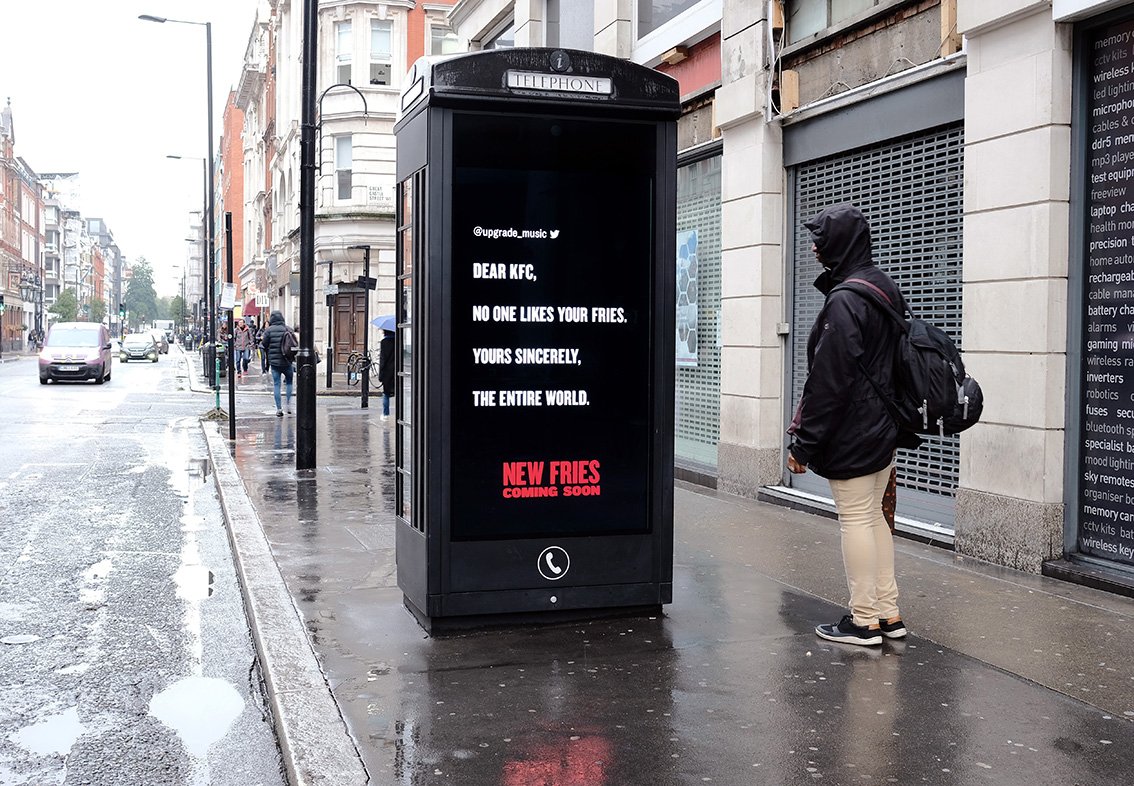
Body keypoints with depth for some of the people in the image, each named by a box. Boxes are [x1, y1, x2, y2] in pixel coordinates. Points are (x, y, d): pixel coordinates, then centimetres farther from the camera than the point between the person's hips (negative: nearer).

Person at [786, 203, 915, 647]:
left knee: (855, 520, 0)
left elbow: (828, 381, -21)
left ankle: (864, 621, 9)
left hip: (850, 435, -9)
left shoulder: (844, 301, -19)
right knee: (874, 515, 16)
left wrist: (803, 444, -16)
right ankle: (889, 613, 23)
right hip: (884, 428, 9)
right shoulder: (887, 289, 11)